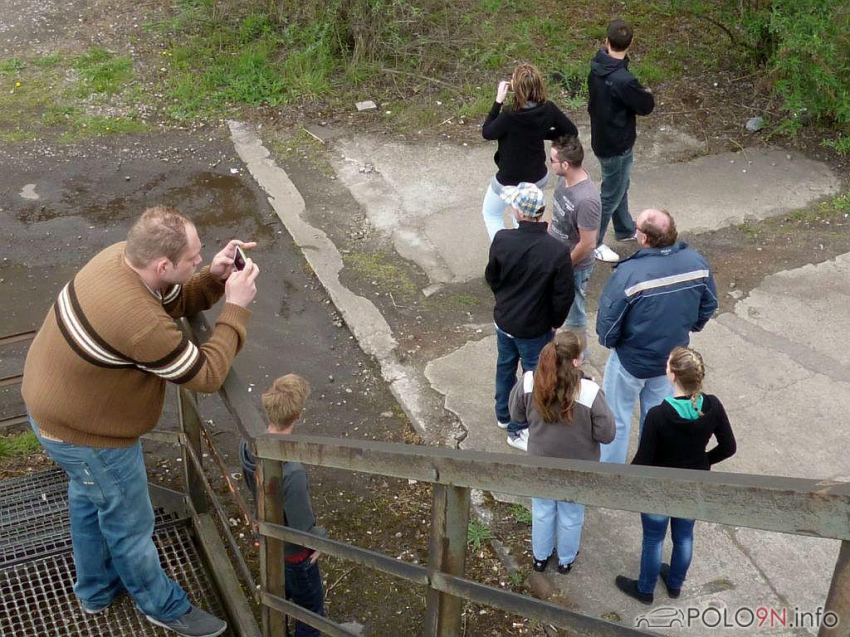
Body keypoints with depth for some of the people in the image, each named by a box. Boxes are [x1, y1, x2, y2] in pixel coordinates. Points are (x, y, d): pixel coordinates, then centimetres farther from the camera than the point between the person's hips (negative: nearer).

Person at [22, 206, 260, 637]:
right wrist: (236, 307, -24)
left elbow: (176, 302, 3)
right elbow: (207, 375, -28)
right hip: (86, 435, -9)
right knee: (130, 524, 14)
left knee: (89, 500, 30)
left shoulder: (123, 255, -14)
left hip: (54, 405, 9)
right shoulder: (141, 323, -40)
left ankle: (96, 590, 54)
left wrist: (215, 277, -15)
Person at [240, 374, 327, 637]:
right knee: (311, 614, 20)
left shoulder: (249, 443, -21)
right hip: (293, 554, -7)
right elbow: (303, 532, -30)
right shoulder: (292, 474, -43)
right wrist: (322, 536, -9)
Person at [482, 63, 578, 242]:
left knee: (491, 213, 23)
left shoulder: (510, 116, -31)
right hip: (539, 177, 5)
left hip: (510, 181, -5)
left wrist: (498, 101, -14)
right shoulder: (548, 109, -17)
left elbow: (487, 133, -13)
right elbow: (571, 131, -5)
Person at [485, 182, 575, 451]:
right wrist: (555, 322, 0)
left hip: (504, 320, 4)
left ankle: (504, 415, 48)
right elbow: (564, 296, -19)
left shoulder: (502, 240, -19)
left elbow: (491, 277, -2)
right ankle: (518, 429, 31)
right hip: (535, 328, -4)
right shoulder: (557, 251, -27)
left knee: (505, 366, 27)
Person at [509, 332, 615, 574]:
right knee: (571, 515, 24)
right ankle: (566, 560, 47)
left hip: (540, 464, 2)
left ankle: (540, 557, 48)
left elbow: (517, 415, -4)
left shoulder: (529, 382, -22)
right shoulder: (590, 392, -32)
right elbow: (606, 434, -20)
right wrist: (602, 406, -5)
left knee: (542, 510, 27)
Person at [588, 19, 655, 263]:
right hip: (616, 145, -9)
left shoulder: (597, 66, -7)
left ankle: (625, 230, 47)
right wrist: (646, 94, 1)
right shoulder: (623, 80, -33)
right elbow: (647, 106, -16)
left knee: (620, 186, 27)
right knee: (611, 196, 9)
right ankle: (592, 243, 23)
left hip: (602, 138, 9)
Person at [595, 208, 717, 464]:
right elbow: (709, 305, 0)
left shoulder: (629, 274, -32)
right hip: (672, 357, 5)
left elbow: (607, 320, -22)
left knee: (617, 418, 16)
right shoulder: (696, 262, -16)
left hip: (631, 359, -5)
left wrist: (608, 341, 0)